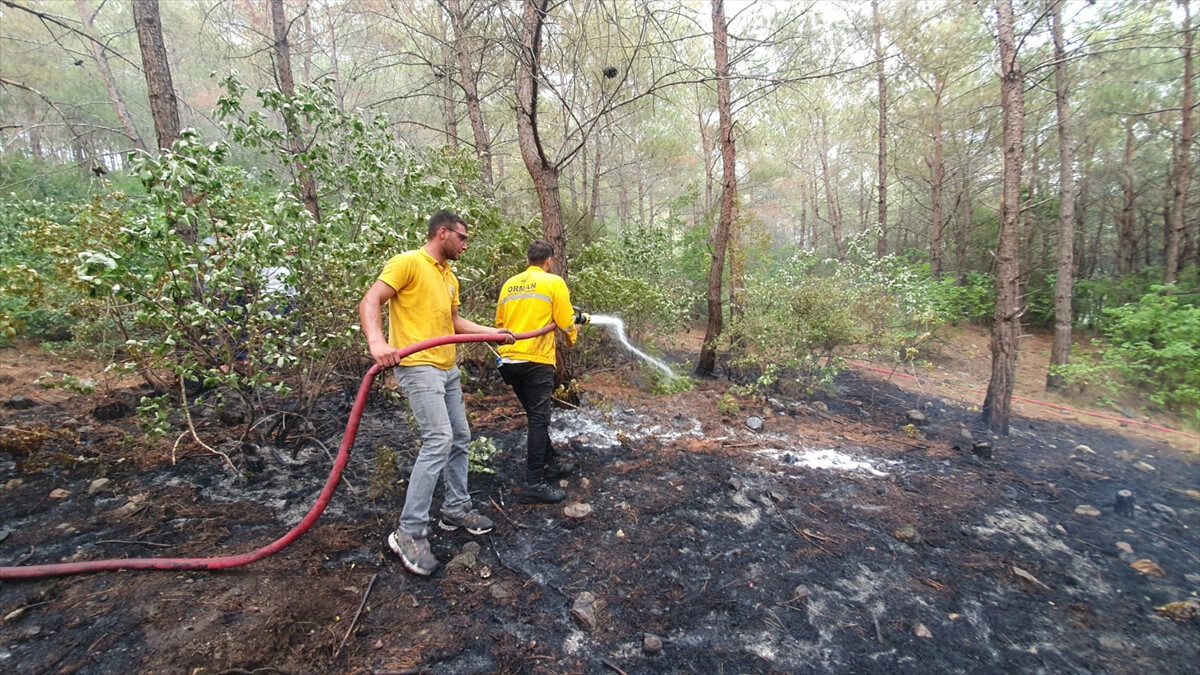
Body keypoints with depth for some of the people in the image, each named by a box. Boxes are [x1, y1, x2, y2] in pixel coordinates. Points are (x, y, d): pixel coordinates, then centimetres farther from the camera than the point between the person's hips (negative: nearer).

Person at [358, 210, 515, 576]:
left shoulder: (450, 276, 17)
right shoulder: (408, 262, -9)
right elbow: (369, 303, -16)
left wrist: (494, 332, 18)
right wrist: (377, 342, -32)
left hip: (448, 369, 10)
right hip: (418, 367, -9)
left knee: (460, 438, 14)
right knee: (439, 440, -18)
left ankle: (456, 510, 29)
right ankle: (410, 533, -7)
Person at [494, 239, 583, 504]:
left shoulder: (509, 284, 13)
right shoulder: (554, 282, -2)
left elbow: (500, 322, 17)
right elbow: (565, 322, -4)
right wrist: (572, 336, 16)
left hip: (508, 360, 7)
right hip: (536, 360, -6)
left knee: (536, 416, 19)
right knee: (539, 420, -2)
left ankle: (550, 464, 33)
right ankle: (534, 485, -2)